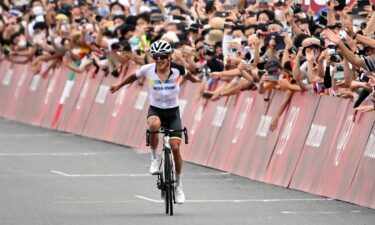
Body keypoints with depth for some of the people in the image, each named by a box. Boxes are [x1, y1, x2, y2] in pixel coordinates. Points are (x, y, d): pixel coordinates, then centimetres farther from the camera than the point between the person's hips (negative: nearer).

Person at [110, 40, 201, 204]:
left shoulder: (177, 69, -13)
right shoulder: (148, 70, -14)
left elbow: (187, 75, 11)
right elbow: (134, 77, 8)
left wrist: (195, 80, 30)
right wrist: (119, 86, 20)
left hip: (173, 111, 1)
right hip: (155, 109, -1)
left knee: (175, 147, -9)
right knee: (154, 125, -38)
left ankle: (178, 185, 11)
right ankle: (154, 159, -12)